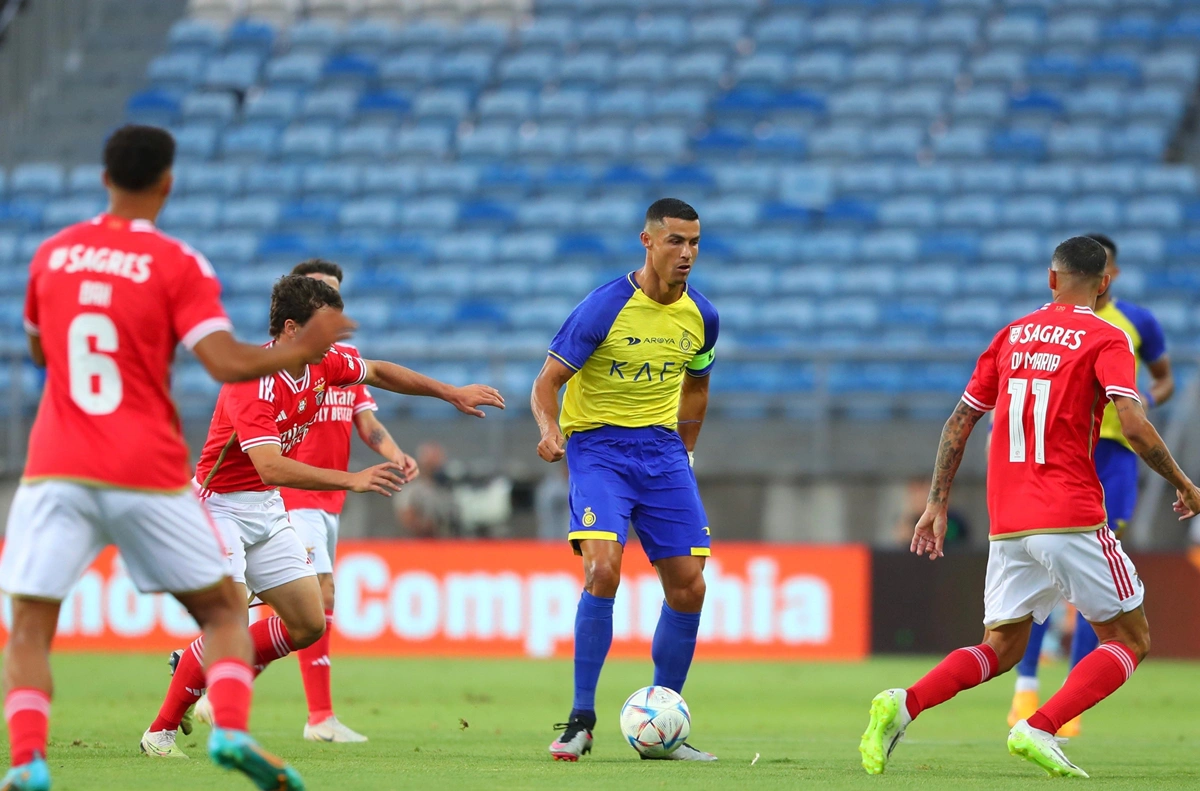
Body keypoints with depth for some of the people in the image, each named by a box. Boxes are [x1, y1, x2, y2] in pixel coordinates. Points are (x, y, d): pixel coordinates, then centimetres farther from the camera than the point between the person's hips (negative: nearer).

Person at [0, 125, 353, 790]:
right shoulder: (177, 265, -3)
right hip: (147, 474, -2)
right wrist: (303, 348, 1)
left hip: (56, 467, 2)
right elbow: (227, 363, -12)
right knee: (224, 609, 14)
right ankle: (230, 730, -9)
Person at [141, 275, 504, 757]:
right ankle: (161, 730, -9)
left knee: (309, 624, 5)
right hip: (220, 506, -9)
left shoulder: (325, 364, -2)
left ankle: (220, 691, 20)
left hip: (267, 511, 9)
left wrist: (450, 393, 19)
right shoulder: (253, 383, -28)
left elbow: (379, 372, 19)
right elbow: (271, 467, -38)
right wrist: (352, 480, -43)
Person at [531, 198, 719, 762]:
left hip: (662, 447, 5)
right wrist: (550, 431, -29)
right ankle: (580, 721, -15)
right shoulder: (606, 307, -14)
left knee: (688, 587, 0)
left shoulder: (700, 316, 3)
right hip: (597, 445, -5)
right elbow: (547, 381, -11)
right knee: (603, 570, -24)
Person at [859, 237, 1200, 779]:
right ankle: (1040, 730, -16)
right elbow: (1134, 426, -14)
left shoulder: (1012, 335, 15)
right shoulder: (1106, 339, -1)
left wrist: (937, 503, 20)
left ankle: (904, 704, -10)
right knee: (1129, 639, 6)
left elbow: (959, 422, 15)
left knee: (1002, 647, 15)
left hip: (1008, 524, 5)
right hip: (1071, 517, -5)